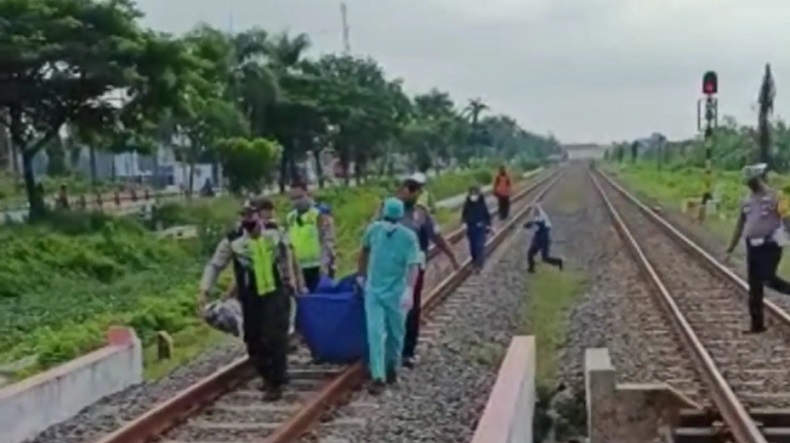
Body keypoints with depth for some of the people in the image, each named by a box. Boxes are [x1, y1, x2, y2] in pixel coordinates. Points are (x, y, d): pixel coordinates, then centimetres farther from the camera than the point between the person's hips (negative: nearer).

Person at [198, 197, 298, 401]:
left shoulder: (275, 232, -6)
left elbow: (286, 257, 11)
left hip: (276, 293, -1)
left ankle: (275, 383, -2)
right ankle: (269, 376, 29)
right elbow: (214, 266, -6)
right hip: (251, 297, 1)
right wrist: (204, 290, -15)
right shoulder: (233, 240, -11)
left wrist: (291, 282, 16)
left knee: (274, 337, -10)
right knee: (254, 340, 7)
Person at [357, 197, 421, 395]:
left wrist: (409, 290, -35)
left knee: (395, 333, 13)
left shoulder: (409, 237, -15)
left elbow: (413, 265, -22)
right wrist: (361, 275, 21)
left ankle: (392, 367, 36)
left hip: (396, 292, -1)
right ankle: (378, 376, -7)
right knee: (375, 333, -7)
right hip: (373, 290, 1)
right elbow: (364, 251, 14)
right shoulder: (373, 229, -5)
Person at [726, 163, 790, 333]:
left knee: (768, 279, -17)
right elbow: (740, 224, 17)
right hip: (753, 246, 6)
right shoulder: (747, 199, 10)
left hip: (771, 246, -6)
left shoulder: (775, 196, -8)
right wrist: (731, 247, 18)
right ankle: (757, 324, 14)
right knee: (754, 286, 7)